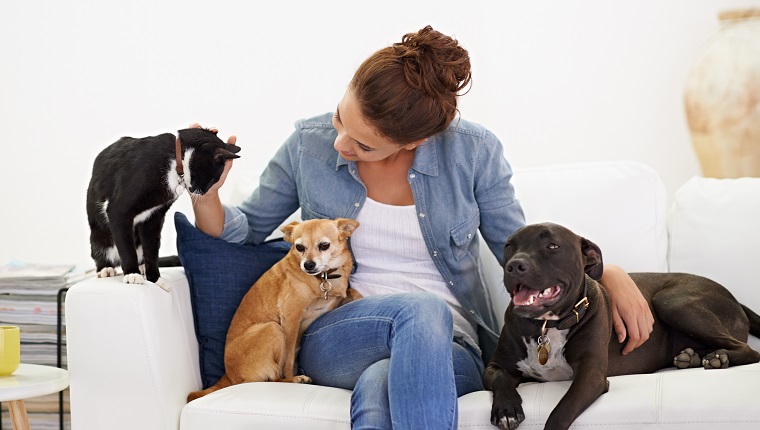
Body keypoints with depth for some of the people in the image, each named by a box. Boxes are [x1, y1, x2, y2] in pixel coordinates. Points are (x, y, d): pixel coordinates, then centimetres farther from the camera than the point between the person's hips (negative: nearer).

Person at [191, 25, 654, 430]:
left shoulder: (473, 151, -4)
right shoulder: (309, 144, 0)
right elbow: (245, 230, 13)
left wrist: (610, 273, -7)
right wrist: (205, 194, -9)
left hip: (447, 346, 0)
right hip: (332, 337, 1)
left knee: (379, 385, -39)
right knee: (423, 309, -36)